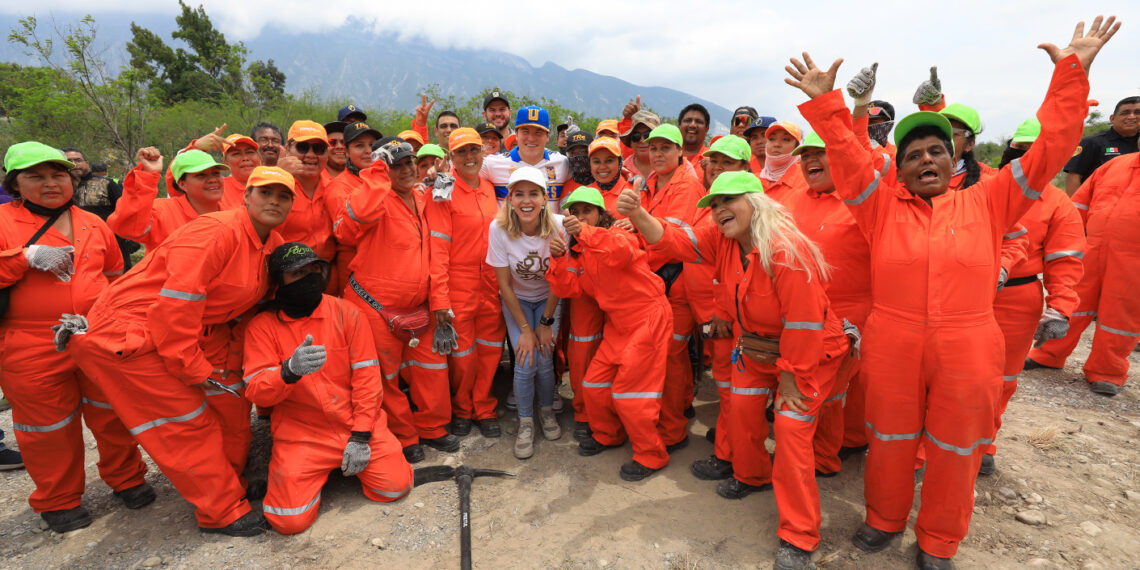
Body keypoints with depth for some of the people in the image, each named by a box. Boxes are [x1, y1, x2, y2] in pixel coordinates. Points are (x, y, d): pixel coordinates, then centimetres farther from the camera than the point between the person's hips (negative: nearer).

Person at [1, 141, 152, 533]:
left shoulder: (93, 224, 11)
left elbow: (116, 275, 22)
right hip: (32, 350, -3)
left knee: (113, 412, 11)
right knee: (49, 425, 9)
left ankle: (126, 478, 30)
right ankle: (58, 501, 28)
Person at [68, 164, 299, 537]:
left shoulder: (274, 245, 3)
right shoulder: (215, 232, -24)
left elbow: (247, 303, 13)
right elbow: (175, 305, -27)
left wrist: (231, 362, 6)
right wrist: (194, 369, -19)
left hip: (197, 332, 9)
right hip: (126, 332, -9)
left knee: (228, 395, 7)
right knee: (186, 422, -5)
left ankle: (226, 483, 26)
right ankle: (223, 513, 7)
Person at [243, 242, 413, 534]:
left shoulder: (346, 314, -3)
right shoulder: (262, 326, -3)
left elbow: (367, 377, -5)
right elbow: (256, 391, -11)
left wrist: (360, 435, -11)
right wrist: (290, 370, -34)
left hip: (356, 423, 1)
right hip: (300, 432, -1)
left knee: (395, 487, -9)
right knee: (290, 520, -13)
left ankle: (349, 459, 20)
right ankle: (318, 471, 18)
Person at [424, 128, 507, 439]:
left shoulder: (488, 188, 9)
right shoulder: (444, 191, -7)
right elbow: (437, 246, -12)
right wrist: (439, 296, -17)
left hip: (491, 285, 5)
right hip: (459, 285, -5)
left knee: (490, 349, 10)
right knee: (462, 352, 6)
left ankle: (484, 409, 29)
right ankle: (461, 410, 29)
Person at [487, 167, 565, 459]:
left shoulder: (557, 226, -23)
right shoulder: (499, 228, -23)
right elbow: (505, 285, -14)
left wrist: (546, 322, -10)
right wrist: (524, 329, -14)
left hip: (549, 300, 0)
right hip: (516, 301, 0)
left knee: (544, 360, -13)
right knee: (525, 362, -14)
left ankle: (547, 411, 16)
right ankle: (525, 423, 8)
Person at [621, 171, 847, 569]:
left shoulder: (788, 250, -31)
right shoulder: (722, 240, -8)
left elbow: (803, 323, -28)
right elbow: (672, 239, -14)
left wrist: (789, 379, -19)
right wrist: (638, 215, -35)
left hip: (812, 353, -7)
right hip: (756, 347, 7)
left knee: (791, 430, -7)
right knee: (742, 410, 11)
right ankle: (752, 475, 42)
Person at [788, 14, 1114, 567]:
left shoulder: (986, 203, 7)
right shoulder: (883, 205, 5)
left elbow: (1051, 146, 6)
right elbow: (846, 156, -4)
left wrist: (1071, 73, 5)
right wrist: (825, 102, -12)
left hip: (967, 351, 1)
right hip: (892, 348, -1)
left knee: (955, 449, 13)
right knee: (891, 440, 14)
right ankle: (884, 518, 38)